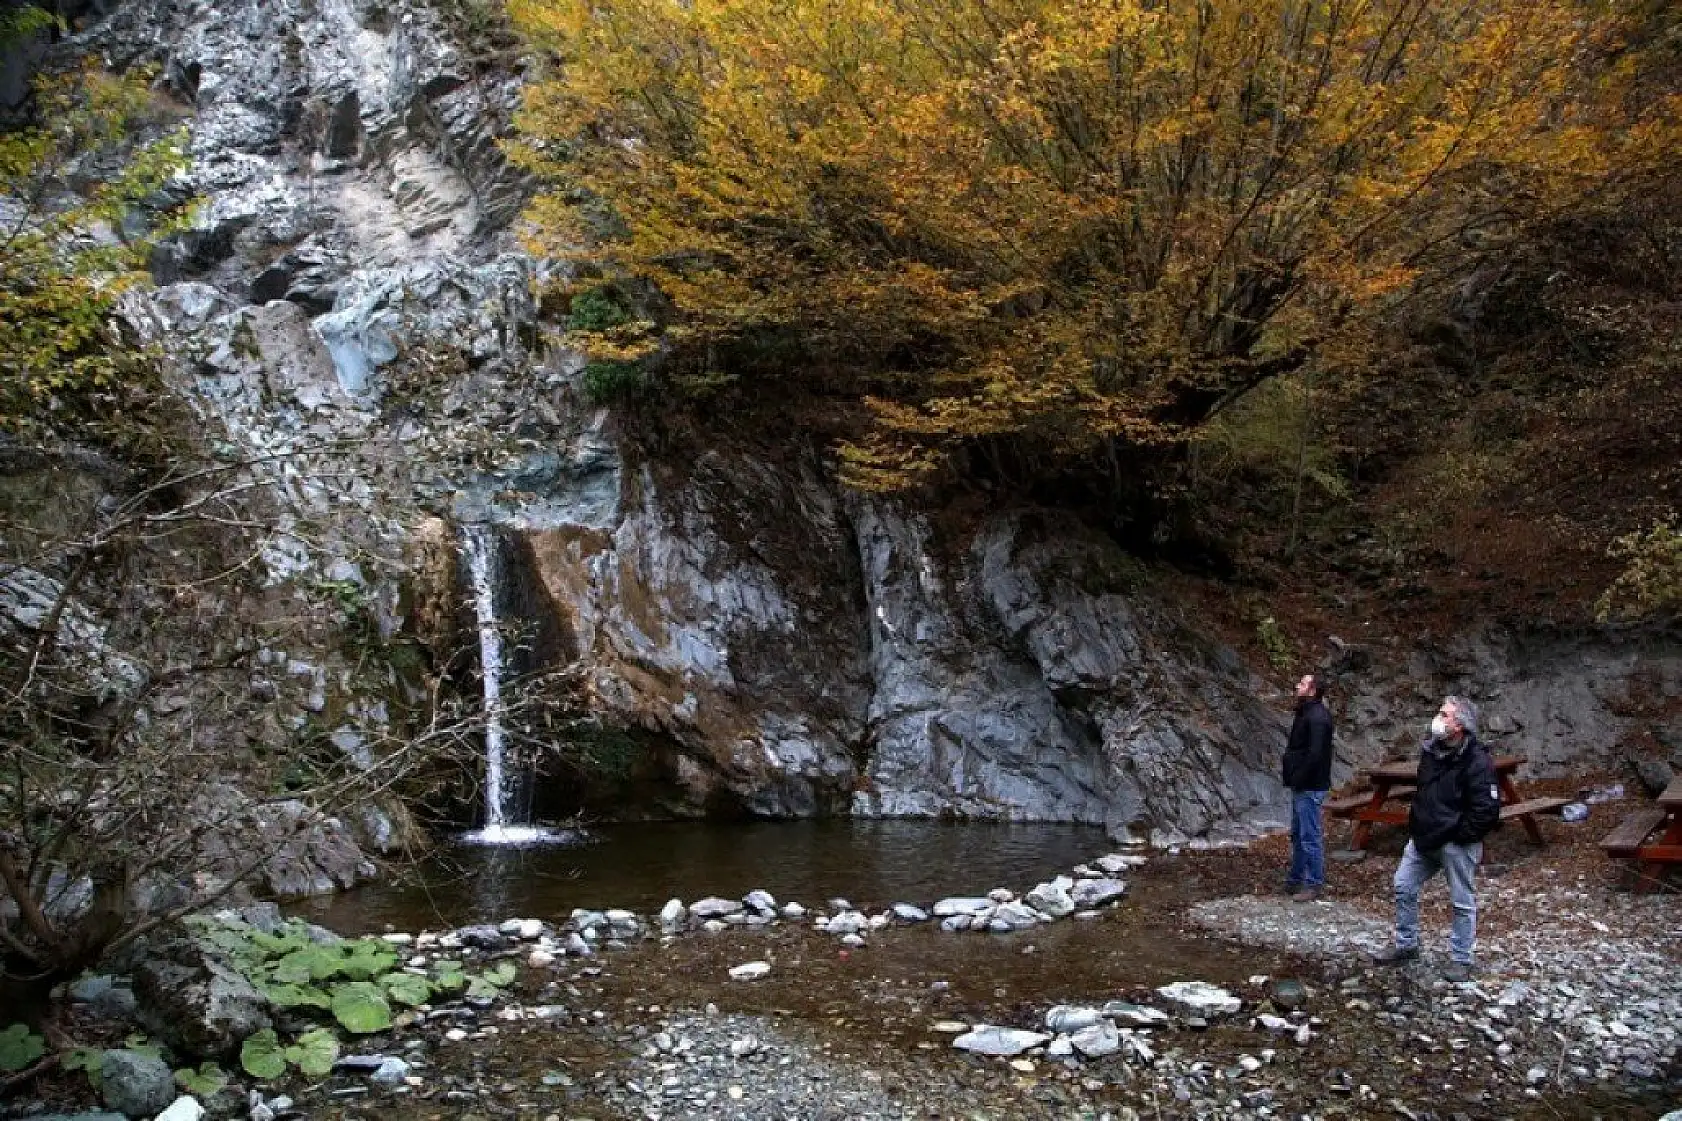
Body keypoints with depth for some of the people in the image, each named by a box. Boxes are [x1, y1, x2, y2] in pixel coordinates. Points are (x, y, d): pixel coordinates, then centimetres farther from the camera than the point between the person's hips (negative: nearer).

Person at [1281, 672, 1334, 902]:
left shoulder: (1317, 718, -18)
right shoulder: (1307, 713, 14)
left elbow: (1315, 754, -25)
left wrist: (1298, 779, -20)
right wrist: (1293, 779, 13)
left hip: (1310, 788, -11)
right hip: (1301, 787, 11)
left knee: (1310, 837, -3)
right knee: (1298, 835, 17)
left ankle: (1314, 884, 4)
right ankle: (1295, 879, 27)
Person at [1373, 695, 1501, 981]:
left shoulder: (1477, 762, -19)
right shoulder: (1430, 751, 5)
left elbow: (1487, 811, -21)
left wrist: (1458, 836, -17)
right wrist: (1415, 824, 12)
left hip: (1457, 844, -8)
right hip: (1423, 837, 8)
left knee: (1463, 901, 5)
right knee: (1404, 887, 10)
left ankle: (1461, 960, 19)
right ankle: (1406, 945, 25)